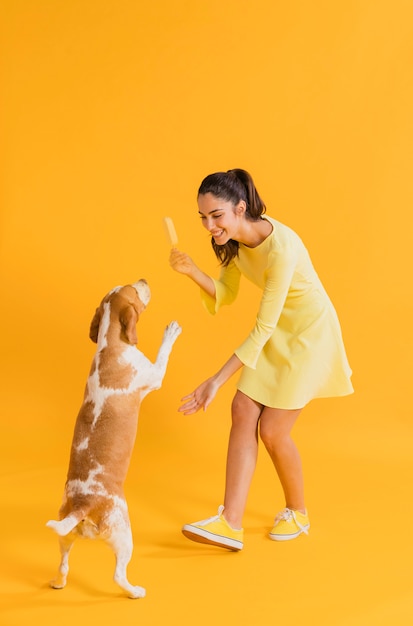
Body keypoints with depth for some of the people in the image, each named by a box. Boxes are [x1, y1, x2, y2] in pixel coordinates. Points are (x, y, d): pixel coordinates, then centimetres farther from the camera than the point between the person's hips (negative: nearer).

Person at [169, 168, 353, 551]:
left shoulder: (281, 249, -32)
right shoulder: (233, 239, -7)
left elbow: (262, 329, -30)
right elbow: (225, 295, 5)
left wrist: (217, 381, -31)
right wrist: (191, 272, -15)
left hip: (309, 333, -8)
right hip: (276, 331, 8)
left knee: (272, 431, -5)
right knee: (243, 411, -3)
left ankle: (297, 513, 22)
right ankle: (231, 523, -1)